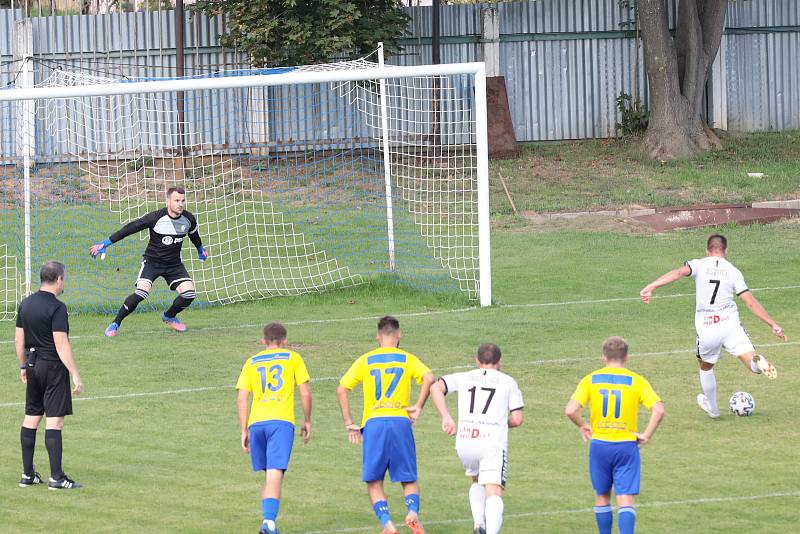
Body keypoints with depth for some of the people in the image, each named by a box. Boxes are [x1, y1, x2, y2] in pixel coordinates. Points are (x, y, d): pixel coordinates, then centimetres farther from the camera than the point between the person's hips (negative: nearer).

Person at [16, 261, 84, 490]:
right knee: (54, 420, -6)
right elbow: (61, 344, -19)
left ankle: (27, 474, 16)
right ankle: (56, 477, -7)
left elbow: (19, 338, 14)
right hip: (53, 367, -8)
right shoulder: (57, 308, -15)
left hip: (32, 366, 8)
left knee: (31, 418, 13)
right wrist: (75, 375, -17)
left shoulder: (26, 304, 8)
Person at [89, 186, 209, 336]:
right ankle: (115, 324, -8)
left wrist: (200, 249, 39)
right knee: (141, 293, -26)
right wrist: (105, 244, -15)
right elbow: (130, 228, -16)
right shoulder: (156, 217, -20)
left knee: (189, 293, -13)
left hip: (174, 264, 4)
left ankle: (169, 317, 18)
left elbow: (193, 233, 19)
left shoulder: (189, 219, -6)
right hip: (152, 261, -4)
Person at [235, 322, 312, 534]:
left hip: (256, 423, 3)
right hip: (281, 421, -3)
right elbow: (305, 393, 6)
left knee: (269, 475, 18)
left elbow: (241, 399, 10)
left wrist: (244, 431, 13)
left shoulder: (251, 362, 17)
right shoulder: (292, 358, 12)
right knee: (275, 475, -12)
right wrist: (307, 421, 17)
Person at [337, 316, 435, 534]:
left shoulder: (365, 360, 12)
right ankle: (413, 512, -19)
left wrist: (349, 423, 8)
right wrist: (418, 406, -2)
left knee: (374, 481, 9)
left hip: (373, 423, 0)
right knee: (409, 479, 9)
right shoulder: (407, 359, 9)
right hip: (401, 421, 0)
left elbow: (341, 390, 6)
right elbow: (429, 378, -10)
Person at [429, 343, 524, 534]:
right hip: (493, 443, -3)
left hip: (465, 441, 3)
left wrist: (446, 417, -1)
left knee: (477, 481, 28)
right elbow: (517, 419, 6)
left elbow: (436, 388, -1)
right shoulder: (508, 382, 12)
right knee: (494, 493, -10)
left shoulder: (463, 378, 16)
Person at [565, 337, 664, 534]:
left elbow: (570, 410, -12)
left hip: (599, 444, 1)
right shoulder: (637, 381, -3)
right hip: (626, 446, -1)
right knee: (626, 501, -3)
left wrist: (583, 426, 7)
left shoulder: (590, 380, 0)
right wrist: (646, 435, -5)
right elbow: (658, 409, -15)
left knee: (602, 496, 18)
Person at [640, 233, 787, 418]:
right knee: (750, 359, -10)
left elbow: (678, 273, -16)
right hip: (730, 324, -1)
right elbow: (751, 302, 4)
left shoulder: (699, 265, 4)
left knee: (706, 367, 25)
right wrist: (773, 325, 10)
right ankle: (758, 362, -46)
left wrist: (650, 287, -25)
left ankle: (712, 407, 39)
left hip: (705, 329, 1)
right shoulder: (733, 271, 6)